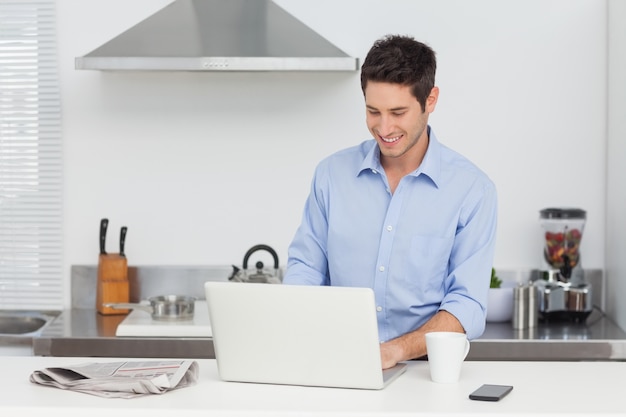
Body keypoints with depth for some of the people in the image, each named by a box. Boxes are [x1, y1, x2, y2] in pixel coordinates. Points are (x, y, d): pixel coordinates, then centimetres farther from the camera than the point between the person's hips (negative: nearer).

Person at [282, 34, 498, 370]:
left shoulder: (472, 189, -3)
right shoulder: (332, 173, 6)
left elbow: (467, 304, -7)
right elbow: (305, 268, 9)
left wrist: (397, 349, -23)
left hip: (424, 368, -2)